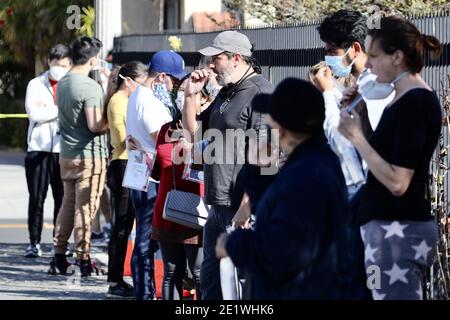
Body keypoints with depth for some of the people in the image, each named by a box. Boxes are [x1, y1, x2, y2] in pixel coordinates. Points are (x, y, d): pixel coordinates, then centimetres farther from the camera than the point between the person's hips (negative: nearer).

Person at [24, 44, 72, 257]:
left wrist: (47, 111, -12)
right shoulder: (36, 85, 7)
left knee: (63, 199, 0)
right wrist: (61, 110, -6)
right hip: (39, 149, 0)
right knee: (36, 198, 0)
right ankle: (34, 242, 7)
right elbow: (34, 113, -7)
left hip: (64, 151, 0)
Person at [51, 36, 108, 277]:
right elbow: (95, 125, -22)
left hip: (67, 154, 8)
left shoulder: (63, 83, 8)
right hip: (89, 156, -8)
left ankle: (59, 254, 18)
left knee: (68, 204, 15)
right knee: (85, 207, -3)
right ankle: (83, 258, 0)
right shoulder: (90, 86, -17)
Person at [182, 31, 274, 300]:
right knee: (211, 278, 16)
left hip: (242, 205, -10)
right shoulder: (227, 93, 19)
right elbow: (193, 129, 27)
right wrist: (191, 94, 11)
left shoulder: (260, 93, -13)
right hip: (220, 204, 10)